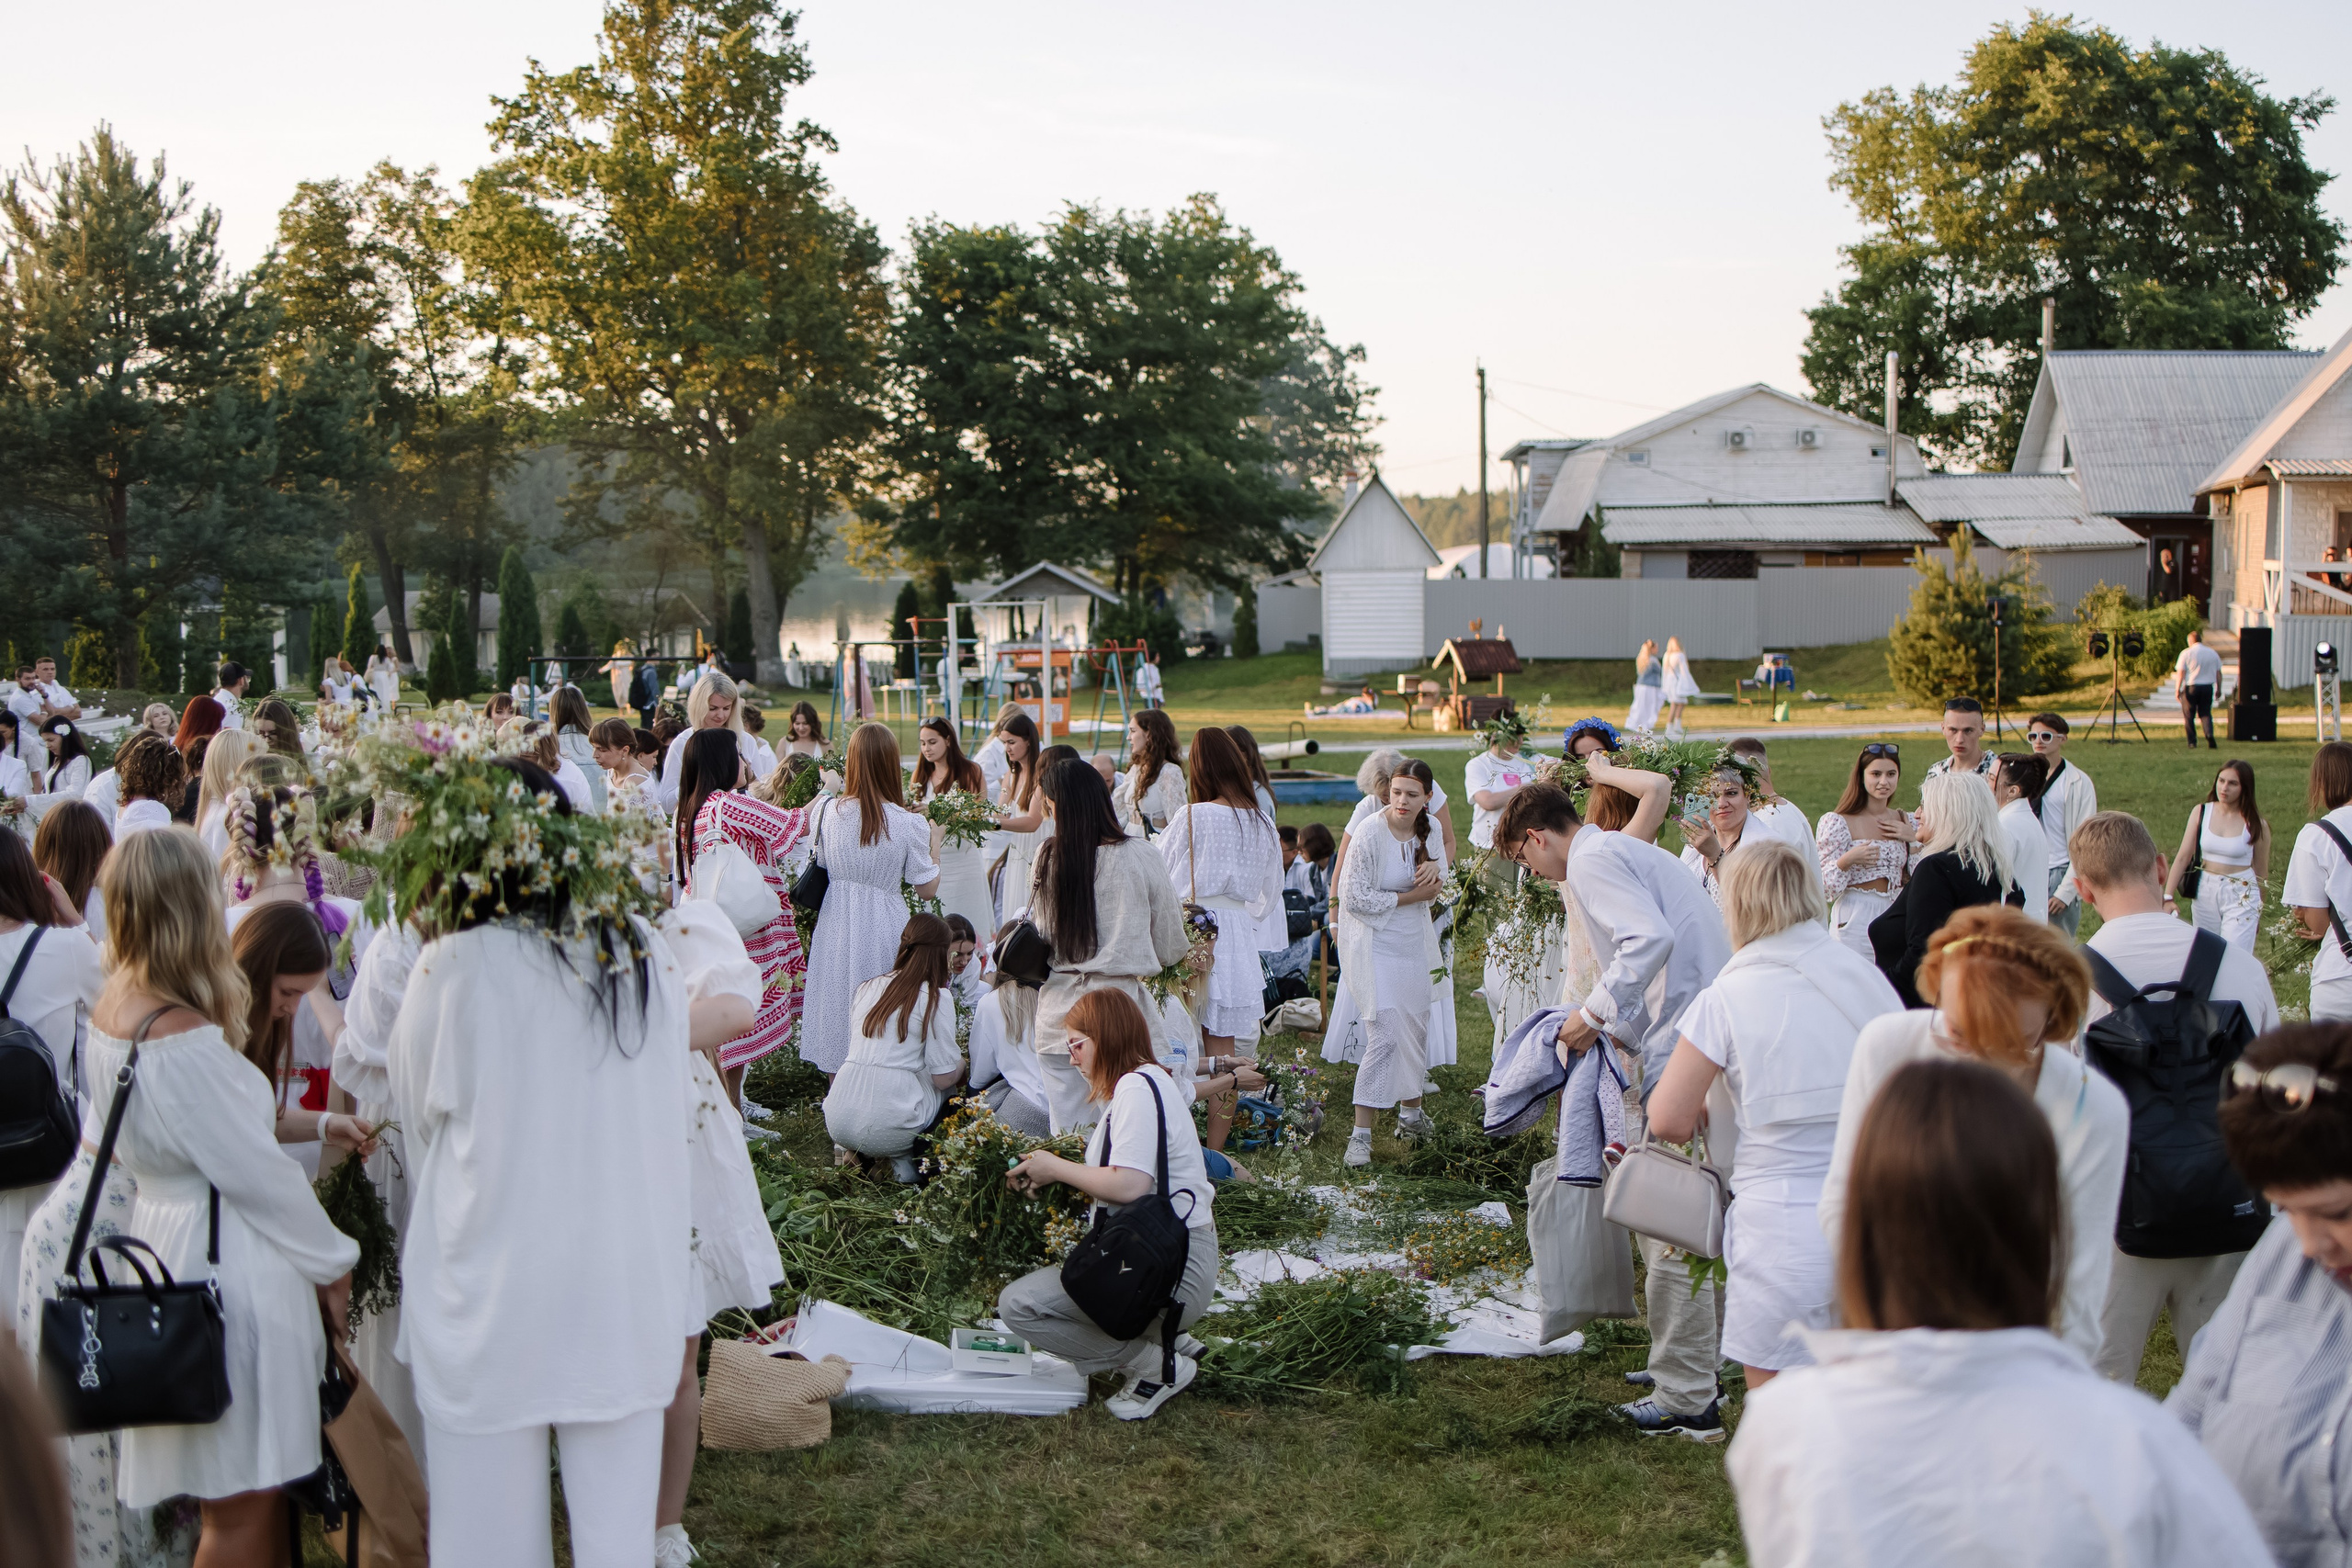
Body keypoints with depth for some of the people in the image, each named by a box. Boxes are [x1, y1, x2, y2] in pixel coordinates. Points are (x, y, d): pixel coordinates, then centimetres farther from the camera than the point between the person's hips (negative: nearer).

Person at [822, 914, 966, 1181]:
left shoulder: (867, 988, 13)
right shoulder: (936, 998, -3)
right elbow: (943, 1077, -4)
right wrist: (961, 1061, 19)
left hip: (838, 1124, 6)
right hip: (887, 1128, -5)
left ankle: (849, 1150, 15)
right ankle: (904, 1159, 6)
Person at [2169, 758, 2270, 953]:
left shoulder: (2256, 825, -6)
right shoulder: (2201, 812, -1)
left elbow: (2261, 874, 4)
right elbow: (2183, 857, -3)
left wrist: (2258, 914, 11)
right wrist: (2167, 896, -11)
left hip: (2241, 896, -3)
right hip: (2205, 893, 3)